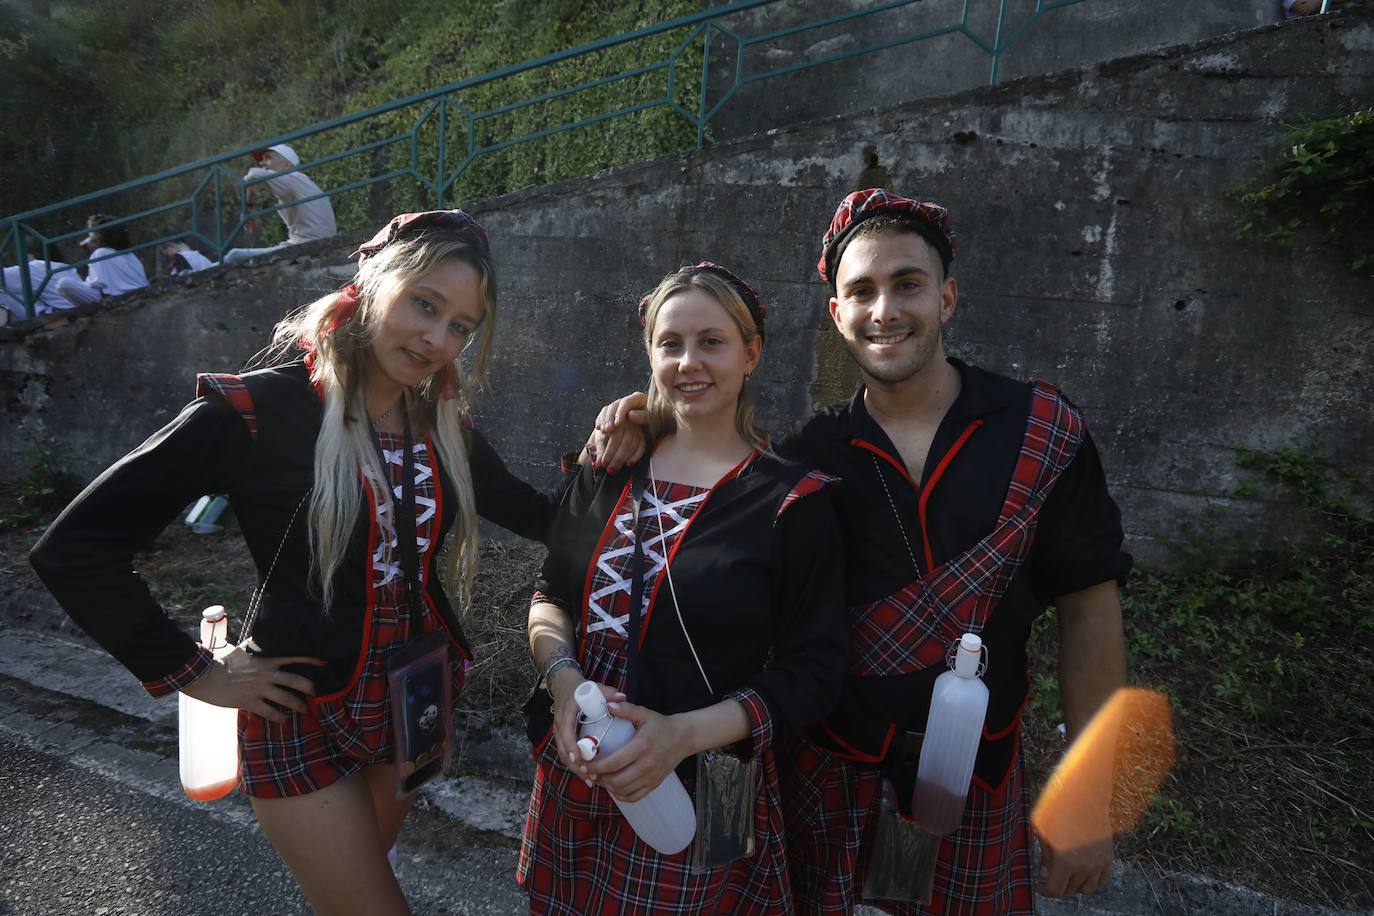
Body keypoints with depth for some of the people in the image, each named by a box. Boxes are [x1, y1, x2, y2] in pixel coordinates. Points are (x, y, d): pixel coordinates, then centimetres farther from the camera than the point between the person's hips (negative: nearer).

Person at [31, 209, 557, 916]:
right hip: (305, 723, -5)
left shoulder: (442, 422, -3)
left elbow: (535, 516, 6)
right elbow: (74, 549, -17)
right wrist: (195, 674, -14)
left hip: (420, 710, 6)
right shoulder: (258, 412, -20)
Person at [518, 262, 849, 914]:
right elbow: (550, 597, 8)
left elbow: (811, 673, -10)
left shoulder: (793, 502, -10)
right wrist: (564, 677, -13)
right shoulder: (607, 473, 1)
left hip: (703, 798, -4)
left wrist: (684, 733, -22)